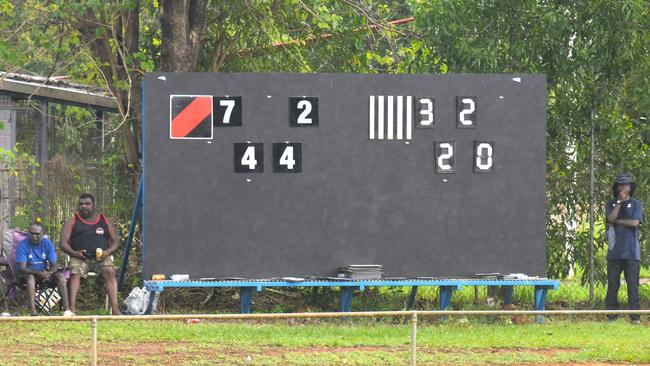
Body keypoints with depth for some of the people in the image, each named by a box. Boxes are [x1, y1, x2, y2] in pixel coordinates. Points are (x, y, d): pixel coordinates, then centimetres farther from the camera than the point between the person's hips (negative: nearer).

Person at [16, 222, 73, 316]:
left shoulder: (47, 243, -3)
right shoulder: (23, 245, -14)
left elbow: (54, 265, -6)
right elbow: (22, 268, -20)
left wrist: (48, 273, -30)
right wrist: (38, 273, -35)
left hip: (44, 272, 3)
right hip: (27, 273, -3)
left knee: (60, 276, -23)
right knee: (30, 277, -37)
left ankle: (66, 310, -29)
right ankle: (33, 312, -48)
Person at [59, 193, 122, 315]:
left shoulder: (105, 221, 19)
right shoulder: (72, 222, 16)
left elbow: (116, 241, 15)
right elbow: (63, 243, 8)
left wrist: (107, 252, -7)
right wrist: (73, 253, -14)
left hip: (101, 258, 1)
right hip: (80, 258, -1)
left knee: (110, 272, -31)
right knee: (75, 273, -33)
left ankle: (115, 309, -41)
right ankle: (72, 308, -45)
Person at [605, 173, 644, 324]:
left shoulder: (636, 204, 8)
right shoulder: (610, 204, 13)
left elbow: (635, 222, -8)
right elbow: (611, 218, -8)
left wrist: (616, 221, -4)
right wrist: (620, 201, -7)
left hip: (631, 252, -2)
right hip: (614, 252, 2)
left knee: (633, 285, -5)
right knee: (612, 285, 1)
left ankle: (635, 316, -4)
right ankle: (612, 316, 5)